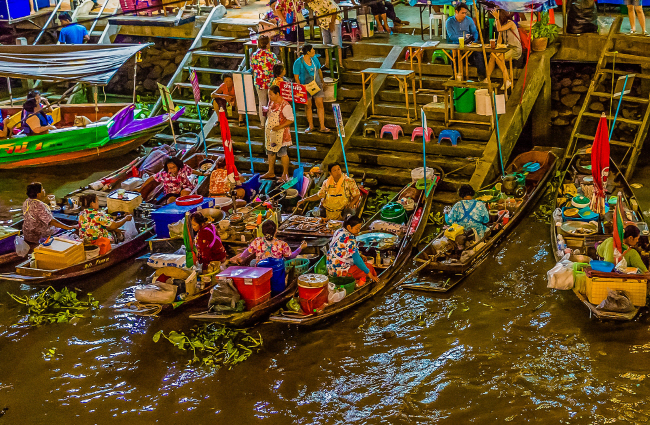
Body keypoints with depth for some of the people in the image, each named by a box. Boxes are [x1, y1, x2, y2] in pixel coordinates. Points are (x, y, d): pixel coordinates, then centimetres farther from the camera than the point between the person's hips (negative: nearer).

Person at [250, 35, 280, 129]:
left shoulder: (254, 55, -3)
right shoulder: (272, 55, -14)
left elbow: (252, 69, 5)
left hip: (259, 82, 3)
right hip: (270, 82, -3)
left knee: (262, 102, 14)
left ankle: (263, 123, 18)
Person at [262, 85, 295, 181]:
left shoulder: (285, 105, -18)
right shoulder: (271, 102, 7)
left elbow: (291, 120, -18)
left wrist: (280, 127, -24)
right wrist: (266, 113, 6)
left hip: (280, 133, -8)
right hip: (269, 131, 8)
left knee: (282, 153, 1)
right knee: (270, 152, 14)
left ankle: (285, 173, 13)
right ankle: (271, 172, 26)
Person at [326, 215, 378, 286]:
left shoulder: (339, 231, 5)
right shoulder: (350, 239, -22)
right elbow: (357, 260, -21)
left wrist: (359, 255, 23)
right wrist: (368, 273, -11)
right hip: (340, 271, -9)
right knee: (369, 267, 3)